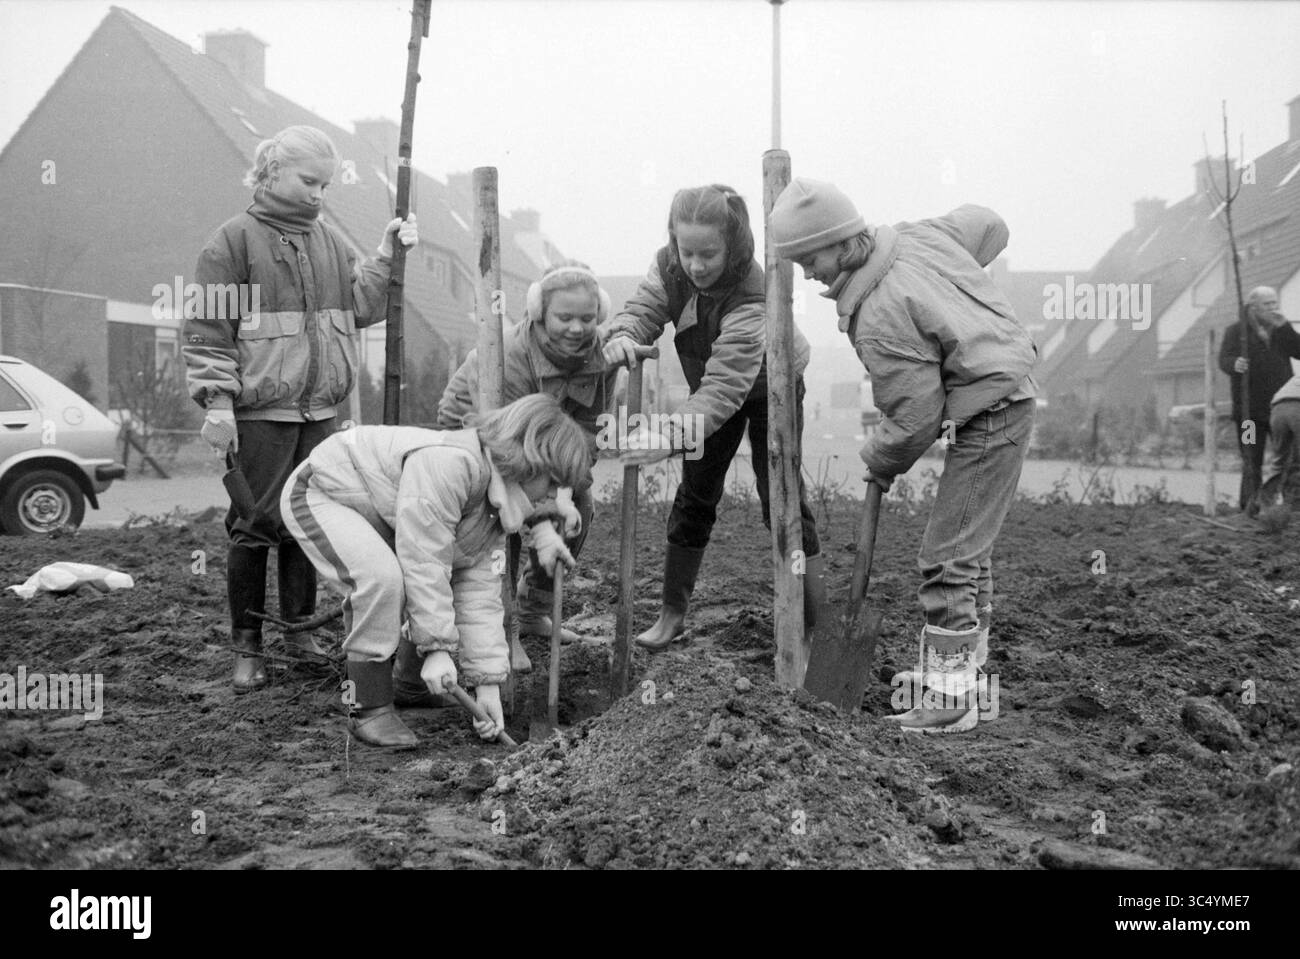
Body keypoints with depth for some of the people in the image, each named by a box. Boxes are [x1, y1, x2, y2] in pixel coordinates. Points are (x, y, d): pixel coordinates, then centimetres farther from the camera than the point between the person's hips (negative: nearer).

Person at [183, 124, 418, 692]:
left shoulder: (330, 241, 14)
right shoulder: (235, 240, -4)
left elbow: (362, 307, 9)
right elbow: (207, 328, -7)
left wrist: (386, 258, -4)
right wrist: (217, 401, -13)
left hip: (319, 411, 5)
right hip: (259, 411, -5)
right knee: (255, 525, 0)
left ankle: (300, 630, 23)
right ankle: (247, 648, 10)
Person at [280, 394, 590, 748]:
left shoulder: (496, 505, -4)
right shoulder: (449, 464, -35)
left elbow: (480, 595, -6)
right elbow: (424, 560, -36)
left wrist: (488, 684, -10)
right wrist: (437, 647, -32)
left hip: (374, 517, 10)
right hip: (318, 493, -9)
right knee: (382, 578, -31)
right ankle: (369, 711, -18)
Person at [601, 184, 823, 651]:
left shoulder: (751, 299, -42)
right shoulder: (668, 266, -22)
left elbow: (725, 386, -48)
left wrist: (671, 436, -60)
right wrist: (623, 334, -48)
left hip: (771, 387, -5)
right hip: (711, 387, 6)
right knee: (695, 493, 6)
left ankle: (818, 624, -1)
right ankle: (672, 612, 13)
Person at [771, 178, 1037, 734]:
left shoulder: (879, 319, -26)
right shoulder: (918, 235, 0)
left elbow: (915, 417, -21)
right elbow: (989, 226, 17)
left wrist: (880, 463, -1)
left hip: (988, 419, -11)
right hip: (1010, 390, 11)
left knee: (948, 559, -8)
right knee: (970, 548, 18)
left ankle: (950, 700, -2)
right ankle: (961, 665, 29)